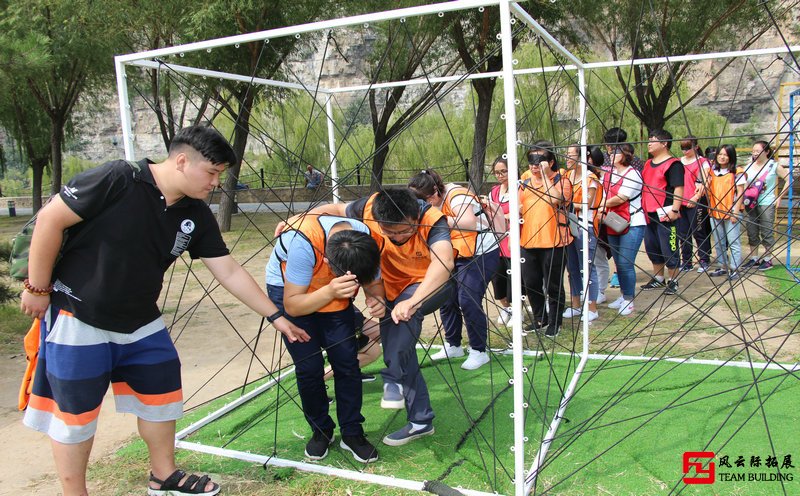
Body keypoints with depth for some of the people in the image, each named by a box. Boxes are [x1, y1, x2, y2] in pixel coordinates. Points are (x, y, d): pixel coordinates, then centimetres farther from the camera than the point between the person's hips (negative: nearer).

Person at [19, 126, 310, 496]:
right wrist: (38, 288, -12)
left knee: (161, 396, 12)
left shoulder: (196, 215, -5)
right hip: (78, 319, -6)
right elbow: (50, 218, -17)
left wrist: (275, 316, -2)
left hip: (140, 322, 6)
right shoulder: (117, 180, -23)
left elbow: (228, 271, -1)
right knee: (75, 411, 6)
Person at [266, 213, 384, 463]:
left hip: (333, 290, 3)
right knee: (309, 366, -8)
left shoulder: (367, 241, -27)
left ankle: (352, 433, 11)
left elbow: (374, 282, -8)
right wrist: (330, 292, -47)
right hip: (290, 289, -3)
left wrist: (376, 300, -32)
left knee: (347, 361, -6)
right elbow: (292, 306, -30)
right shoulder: (302, 243, -40)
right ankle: (321, 431, 15)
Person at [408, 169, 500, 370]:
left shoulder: (456, 195, -21)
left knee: (468, 300, -13)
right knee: (446, 299, 6)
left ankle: (479, 352, 1)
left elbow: (469, 222, -38)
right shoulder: (434, 201, 4)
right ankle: (453, 345, 22)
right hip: (456, 256, 9)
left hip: (481, 254, -8)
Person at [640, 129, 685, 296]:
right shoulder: (648, 164, 16)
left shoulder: (673, 164, -9)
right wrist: (642, 207, 20)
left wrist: (674, 210, -21)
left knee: (669, 249, -1)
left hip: (665, 214, -9)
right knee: (652, 248, 16)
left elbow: (678, 188, -15)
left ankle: (673, 282, 11)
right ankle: (658, 279, 30)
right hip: (649, 214, 9)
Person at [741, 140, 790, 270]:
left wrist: (779, 198, -5)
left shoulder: (774, 166, -3)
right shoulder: (749, 166, 9)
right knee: (752, 232, 8)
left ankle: (767, 260, 10)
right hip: (751, 203, 4)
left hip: (767, 203, -4)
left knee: (767, 232, -1)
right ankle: (754, 259, 19)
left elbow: (788, 180, -3)